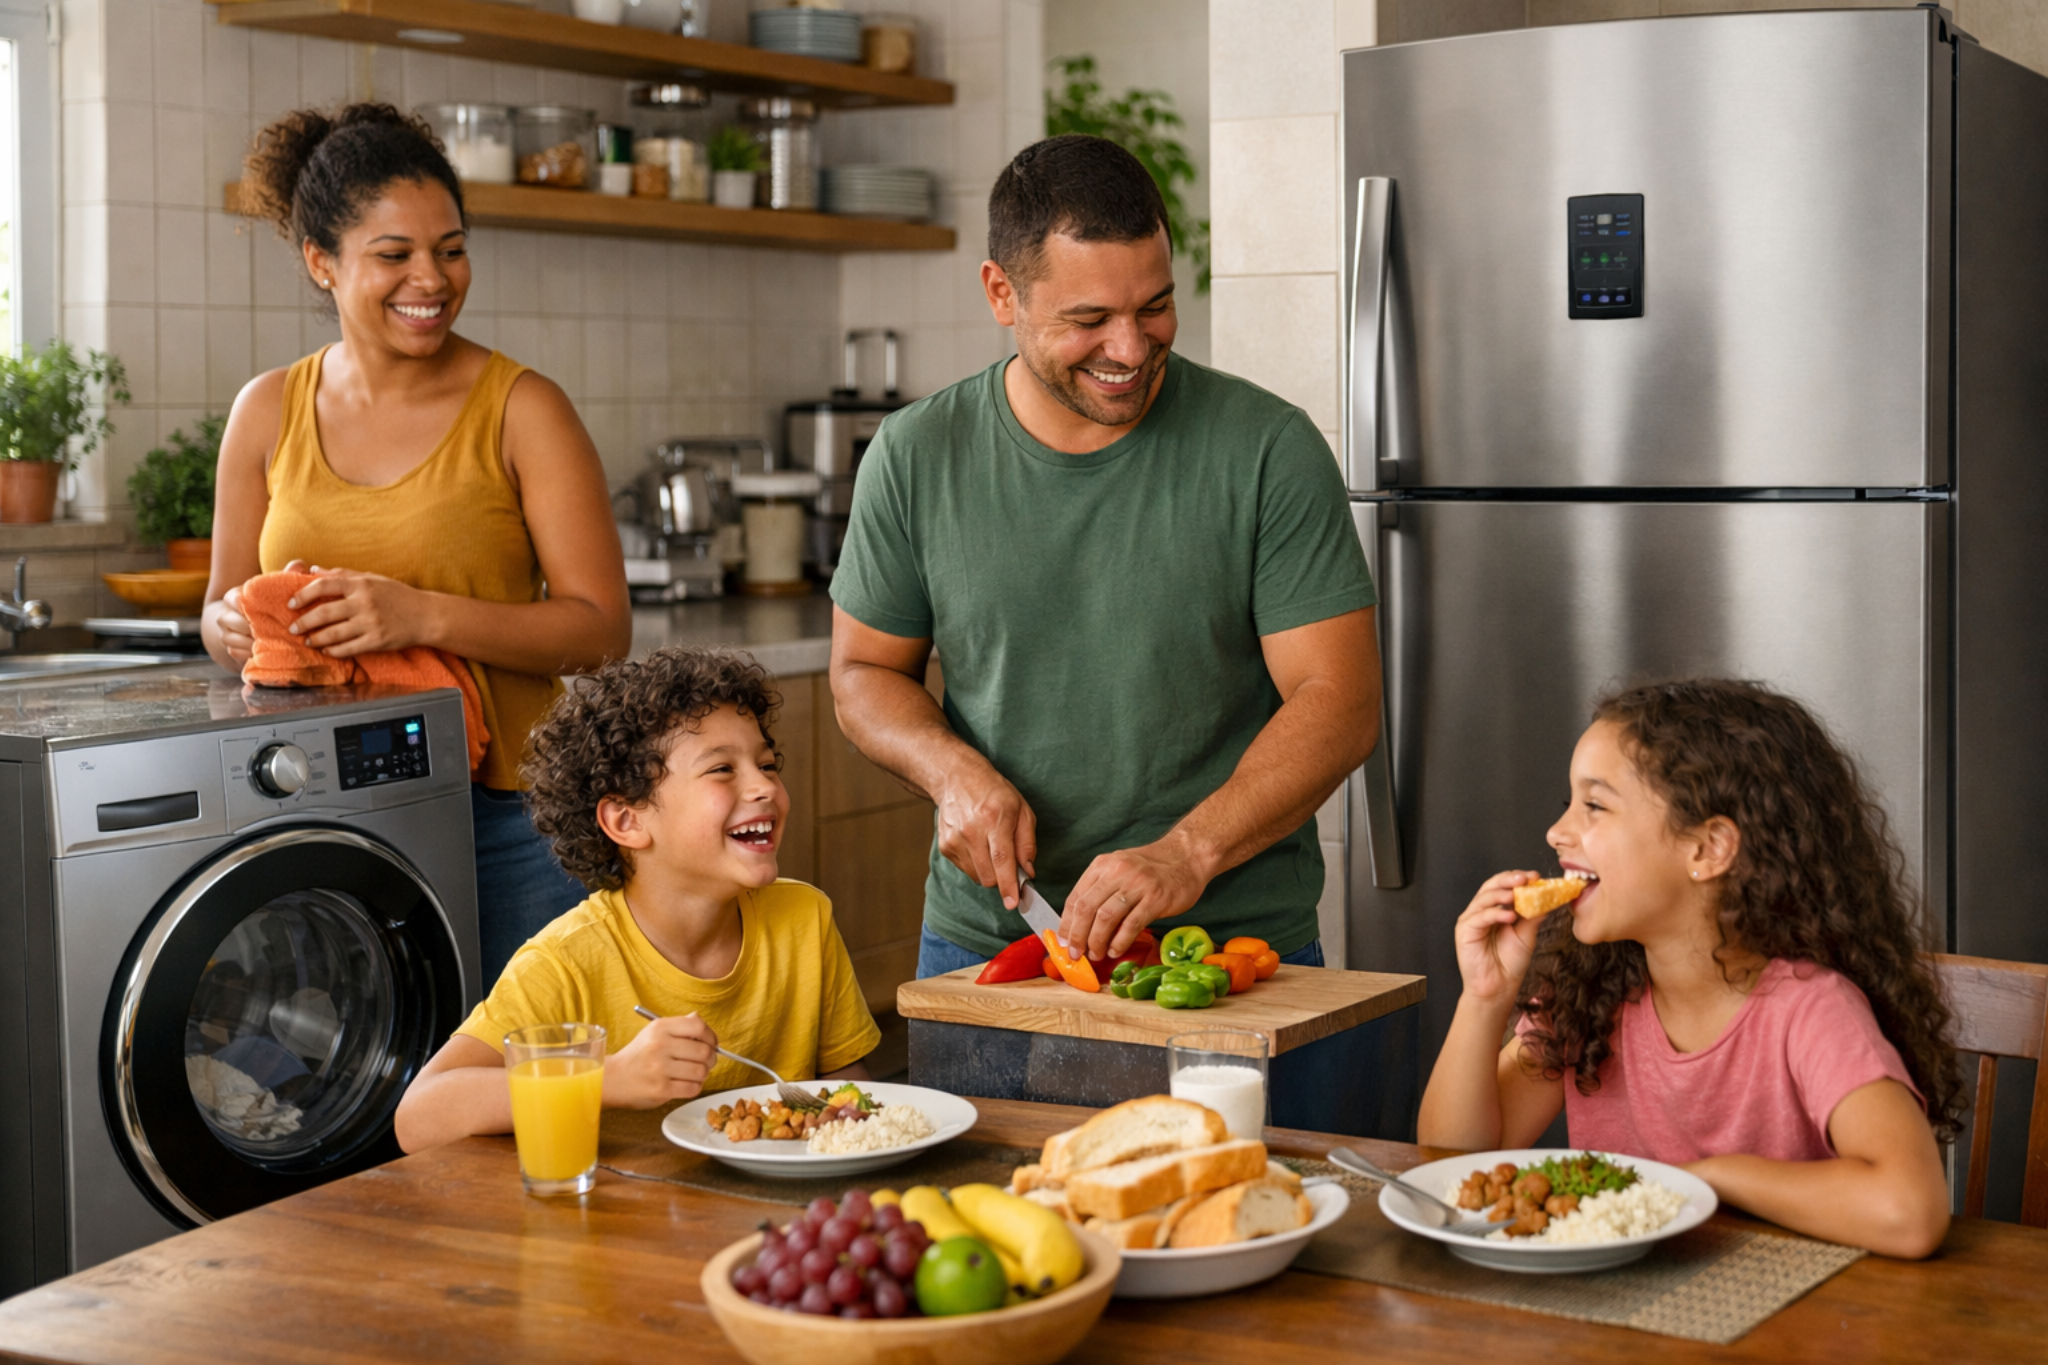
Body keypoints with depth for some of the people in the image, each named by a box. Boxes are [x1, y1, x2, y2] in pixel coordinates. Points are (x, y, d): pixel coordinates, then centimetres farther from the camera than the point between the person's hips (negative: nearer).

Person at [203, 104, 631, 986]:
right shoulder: (268, 414, 8)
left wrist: (423, 616, -21)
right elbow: (219, 615, 17)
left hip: (502, 816, -3)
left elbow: (601, 629, -8)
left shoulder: (519, 410, -3)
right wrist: (239, 626, -7)